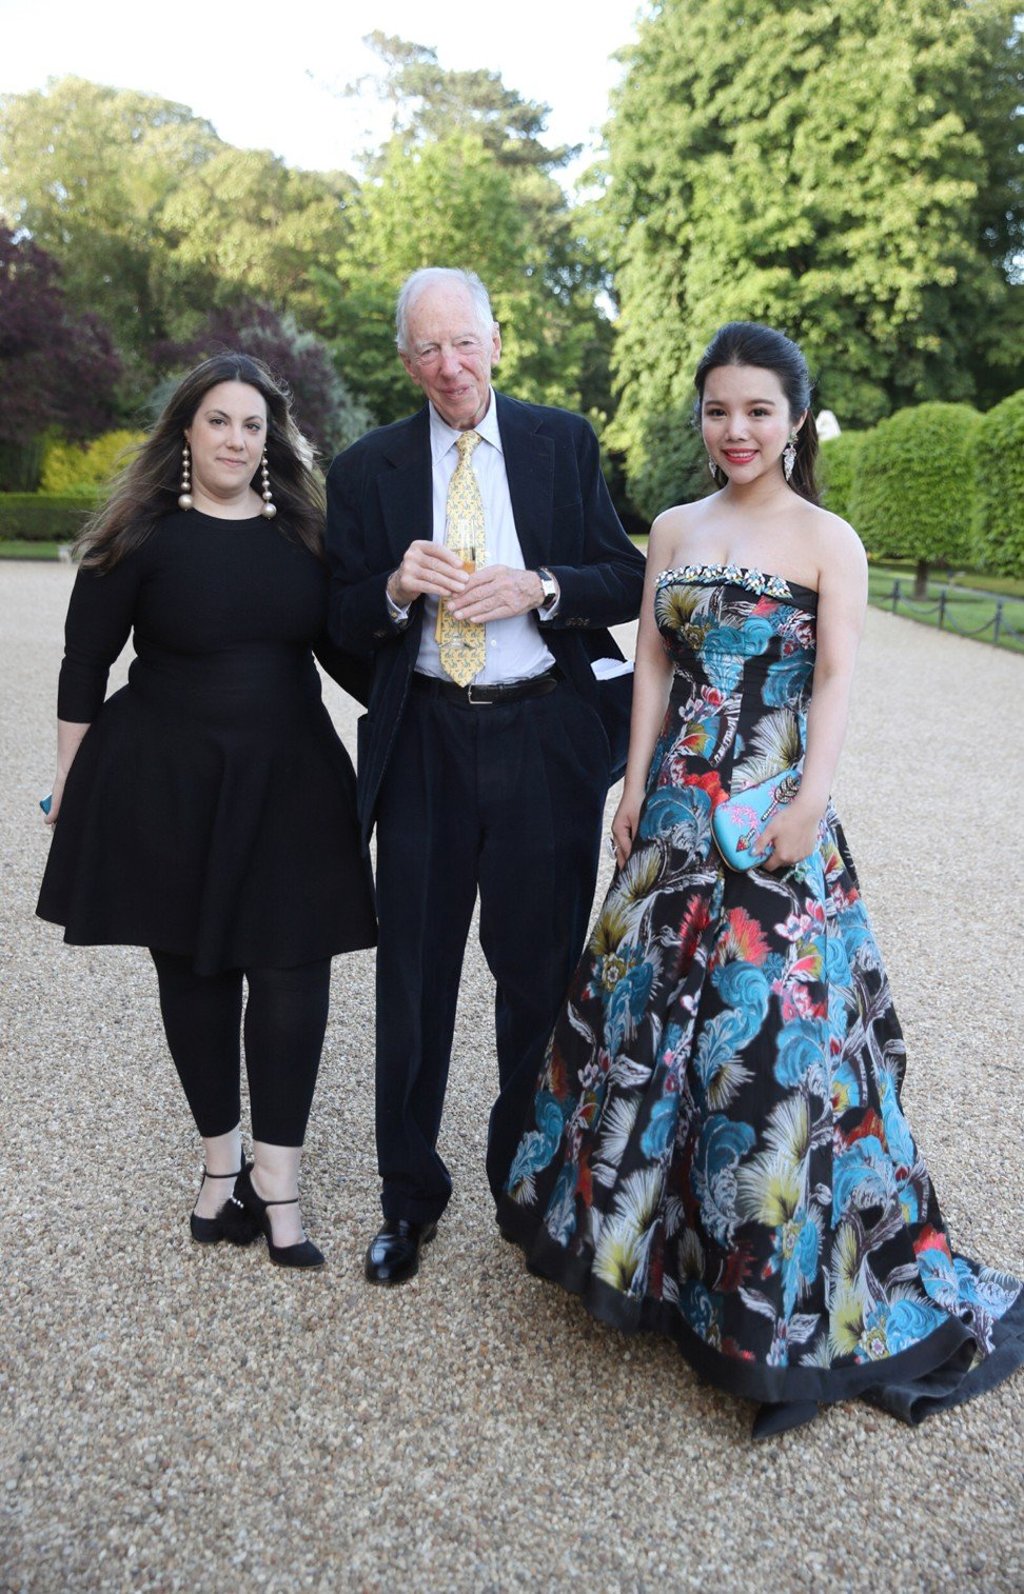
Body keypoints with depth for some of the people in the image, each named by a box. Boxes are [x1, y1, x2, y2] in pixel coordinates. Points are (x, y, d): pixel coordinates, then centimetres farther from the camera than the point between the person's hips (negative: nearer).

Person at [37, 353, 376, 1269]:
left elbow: (346, 650, 11)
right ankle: (222, 1158, 27)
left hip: (288, 782, 2)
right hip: (167, 785, -1)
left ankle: (277, 1172, 10)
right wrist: (71, 781, 1)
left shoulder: (306, 531, 5)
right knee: (194, 969, 9)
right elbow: (85, 663, 2)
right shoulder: (142, 537, -2)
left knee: (294, 969, -3)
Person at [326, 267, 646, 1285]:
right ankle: (410, 1196, 26)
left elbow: (628, 583, 3)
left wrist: (538, 587, -15)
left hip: (546, 741, 0)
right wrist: (397, 589, -16)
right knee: (414, 977, 7)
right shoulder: (366, 471, 5)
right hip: (425, 745, 1)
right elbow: (344, 621, 5)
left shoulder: (564, 444, 5)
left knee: (542, 970, 10)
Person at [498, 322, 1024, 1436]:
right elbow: (653, 664, 10)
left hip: (774, 811, -4)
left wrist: (809, 802, -21)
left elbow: (835, 681, -9)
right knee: (652, 1000, 9)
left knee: (771, 1018, -3)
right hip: (678, 801, 4)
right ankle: (647, 1230, 31)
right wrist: (636, 785, 2)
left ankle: (777, 1282, 16)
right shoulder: (673, 530, 12)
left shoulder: (829, 542, 0)